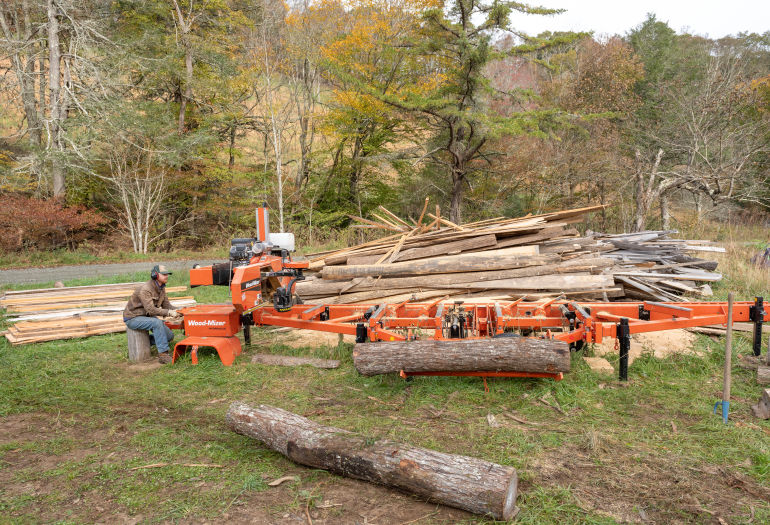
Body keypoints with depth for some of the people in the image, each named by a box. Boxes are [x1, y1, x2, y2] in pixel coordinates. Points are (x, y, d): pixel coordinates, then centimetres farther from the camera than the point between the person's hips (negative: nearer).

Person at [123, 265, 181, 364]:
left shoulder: (161, 288, 2)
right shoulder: (145, 289, -25)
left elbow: (166, 305, 3)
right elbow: (151, 310, -34)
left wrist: (177, 311, -16)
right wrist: (169, 312, -37)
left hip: (147, 316, 9)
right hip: (133, 318, -8)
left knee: (169, 336, -2)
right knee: (157, 322, -35)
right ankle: (163, 355, -32)